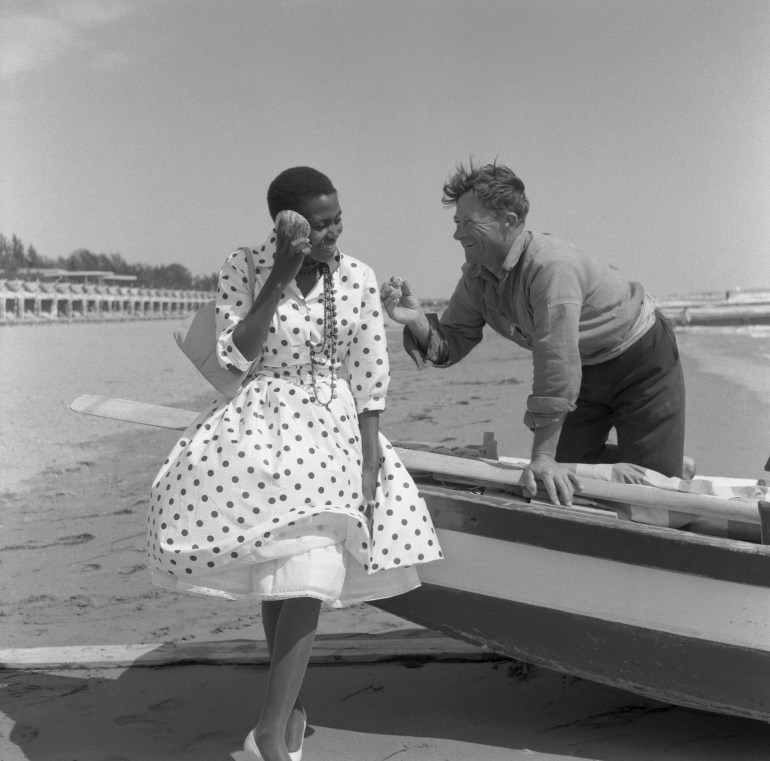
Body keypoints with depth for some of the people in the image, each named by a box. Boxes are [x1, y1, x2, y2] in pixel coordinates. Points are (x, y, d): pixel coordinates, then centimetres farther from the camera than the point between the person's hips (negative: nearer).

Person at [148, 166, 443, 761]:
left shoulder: (358, 278, -2)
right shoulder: (243, 269, -4)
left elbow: (370, 378, 0)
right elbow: (236, 356, -13)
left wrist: (370, 463, -4)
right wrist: (280, 276, -20)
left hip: (335, 423, 0)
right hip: (262, 419, 0)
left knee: (309, 563, -17)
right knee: (273, 562, 2)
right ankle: (292, 703, 23)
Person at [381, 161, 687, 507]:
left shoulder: (552, 265, -37)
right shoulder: (476, 276, -10)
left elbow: (557, 363, -41)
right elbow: (451, 344, -7)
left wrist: (543, 456, -43)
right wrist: (417, 320, -31)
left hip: (642, 360, -7)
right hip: (586, 371, 7)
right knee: (566, 472, 9)